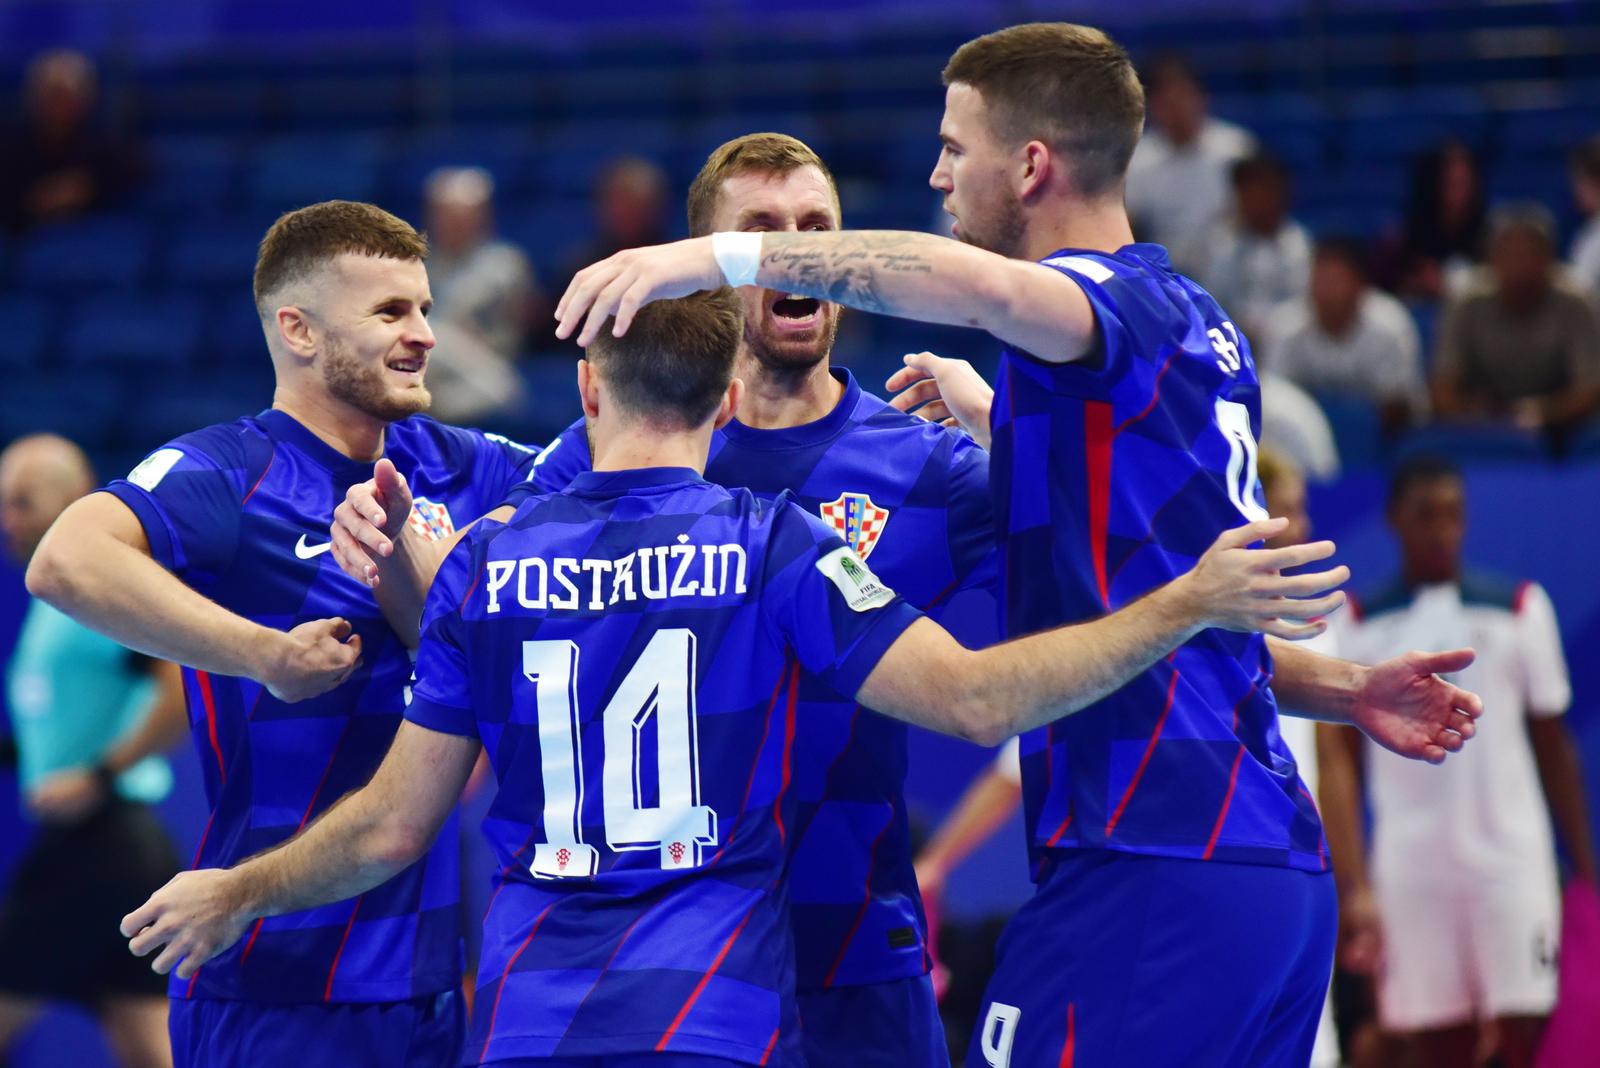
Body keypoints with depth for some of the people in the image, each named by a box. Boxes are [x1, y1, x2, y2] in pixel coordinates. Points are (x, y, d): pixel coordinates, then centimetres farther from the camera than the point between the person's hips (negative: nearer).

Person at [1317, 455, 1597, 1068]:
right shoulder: (1358, 627, 5)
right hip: (1409, 872, 1)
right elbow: (1339, 760, 5)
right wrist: (1353, 888, -4)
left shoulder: (1520, 609, 6)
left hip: (1511, 857, 0)